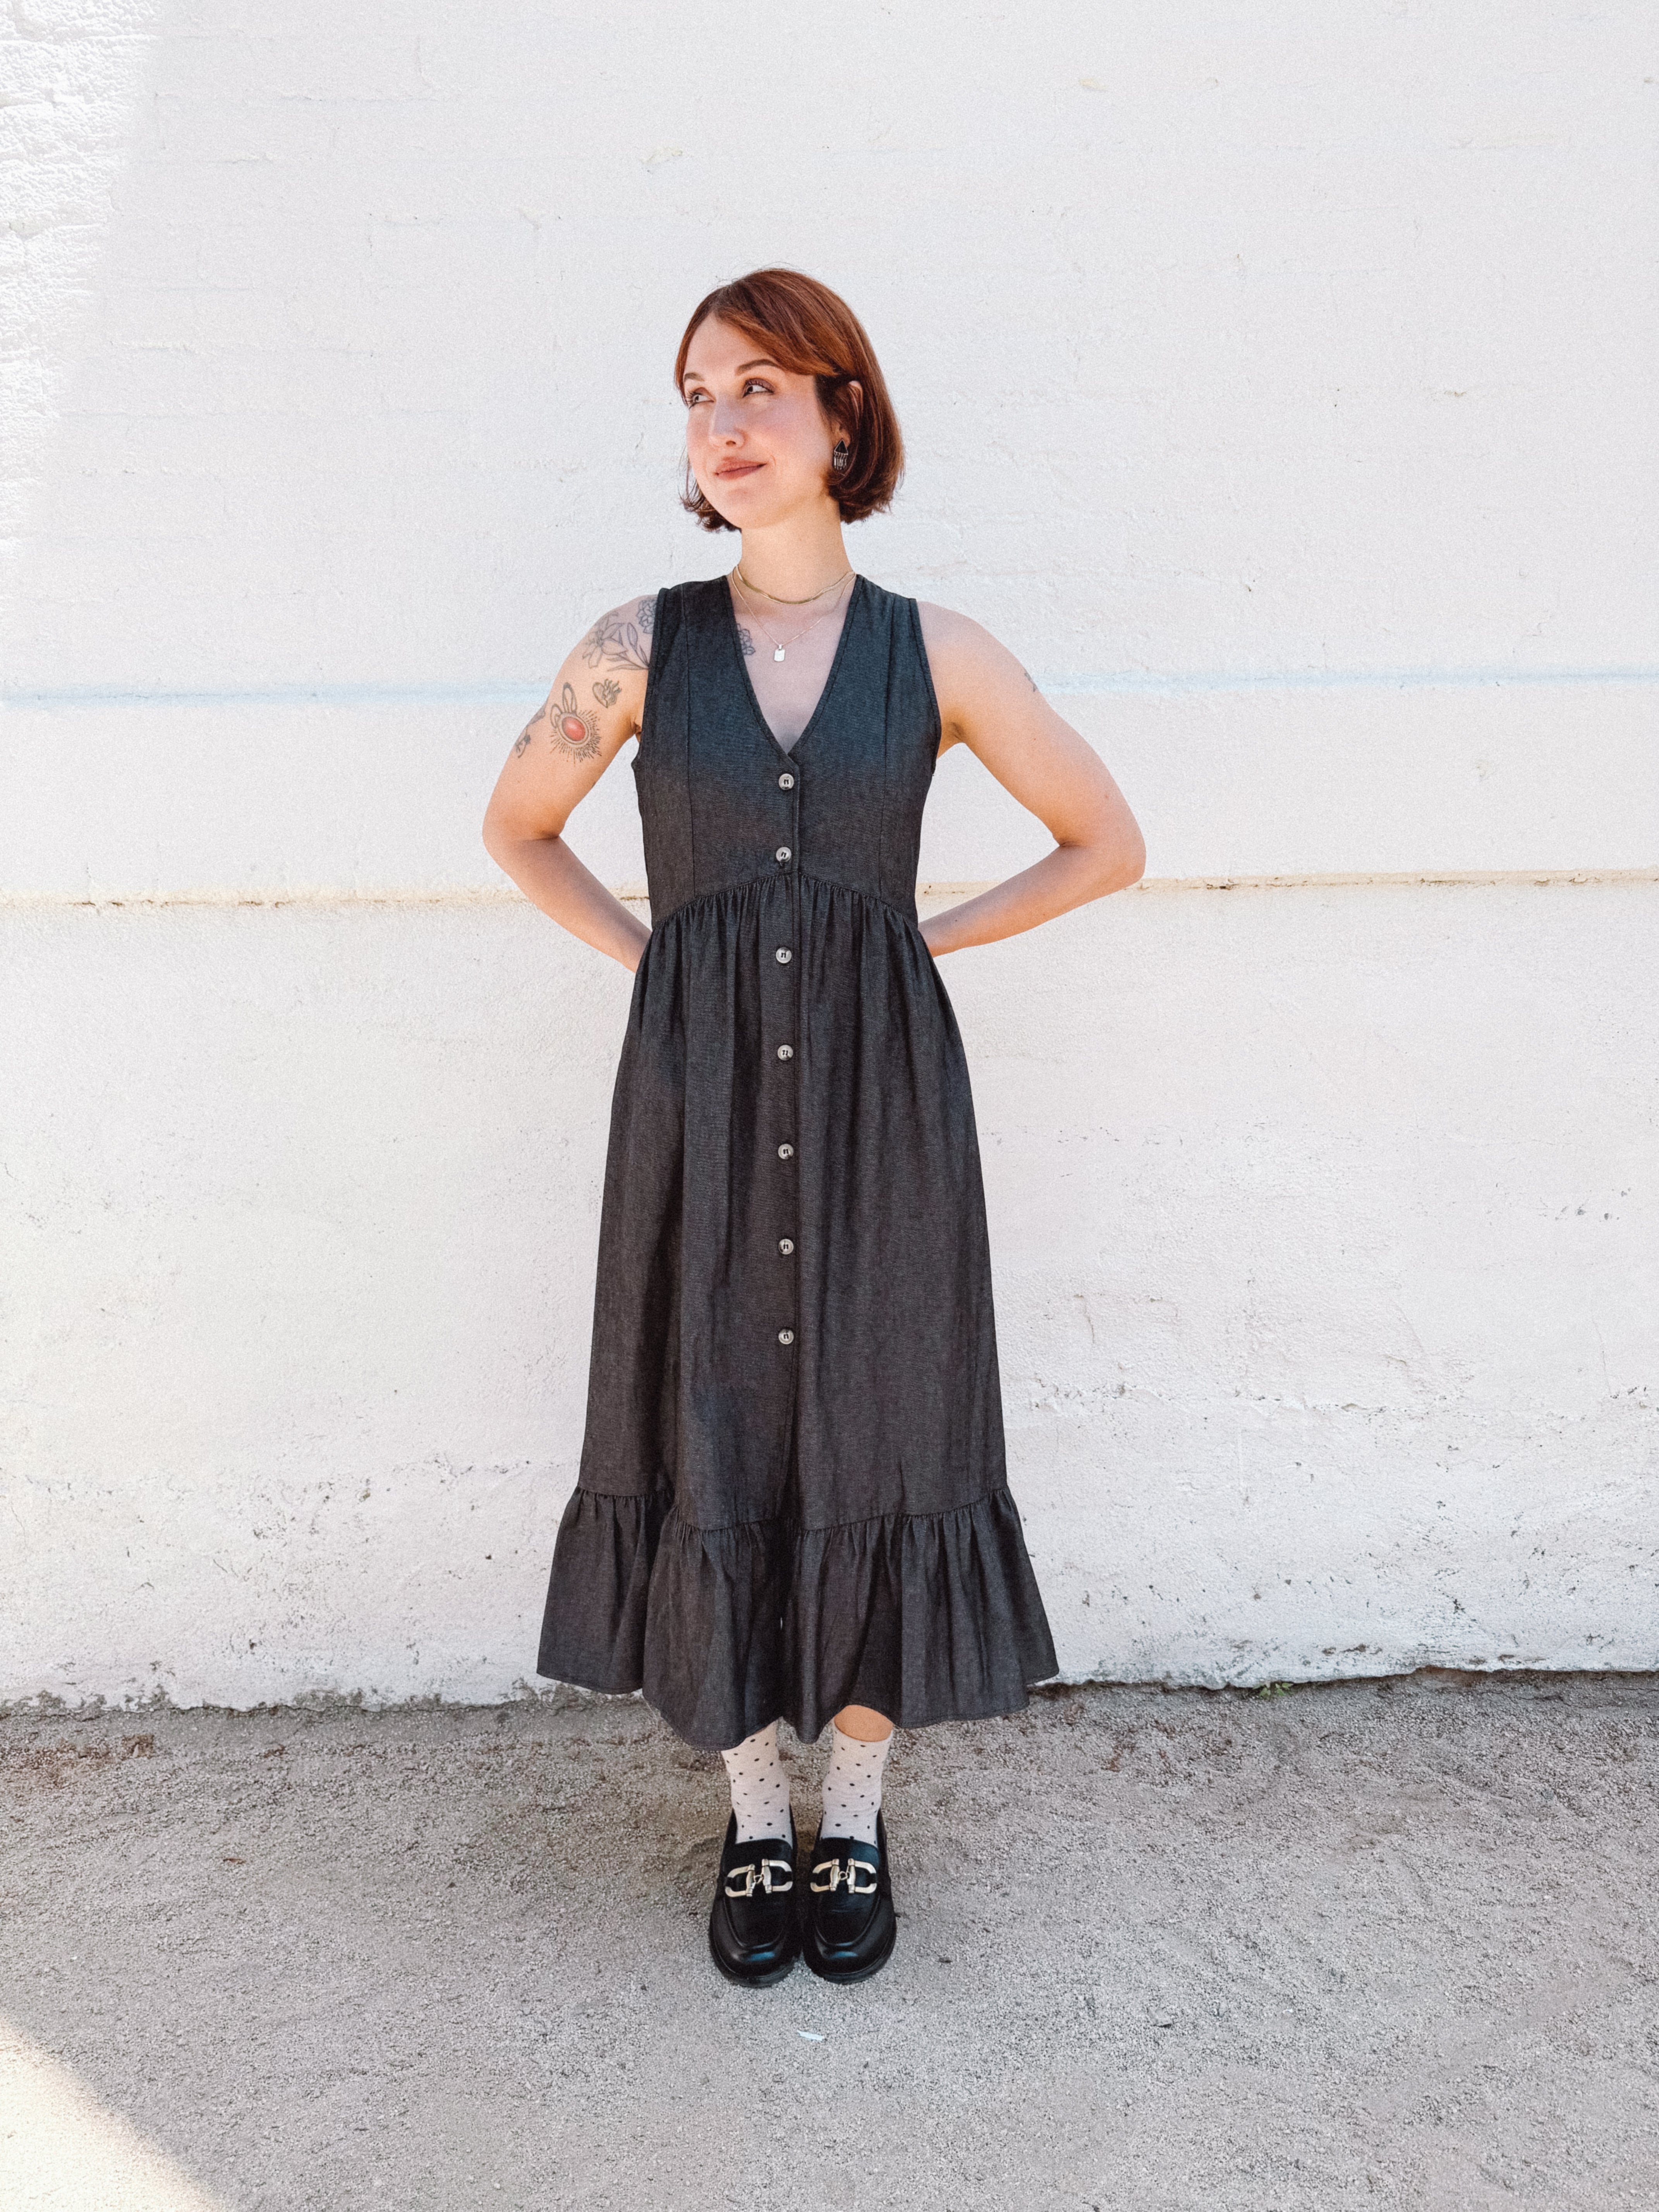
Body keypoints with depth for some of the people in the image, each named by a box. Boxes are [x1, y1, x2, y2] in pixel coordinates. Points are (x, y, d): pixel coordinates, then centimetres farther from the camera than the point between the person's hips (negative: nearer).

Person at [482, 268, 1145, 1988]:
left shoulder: (936, 656, 0)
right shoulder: (642, 649, 1)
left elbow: (1107, 843, 9)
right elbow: (517, 828, 16)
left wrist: (923, 936, 2)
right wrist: (648, 952, 4)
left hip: (879, 1094, 0)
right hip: (699, 1099, 1)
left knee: (872, 1440, 7)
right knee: (715, 1441, 7)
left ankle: (855, 1812, 28)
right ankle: (753, 1815, 28)